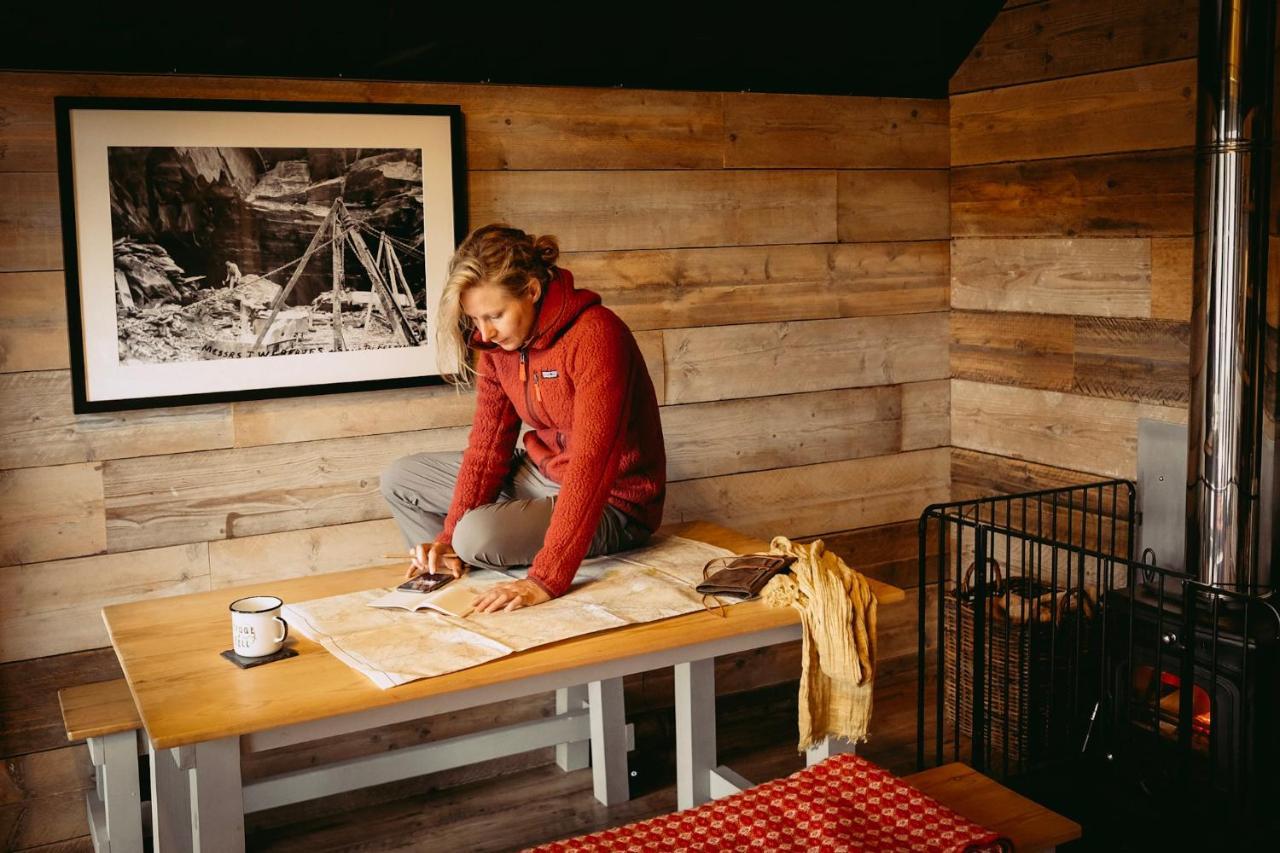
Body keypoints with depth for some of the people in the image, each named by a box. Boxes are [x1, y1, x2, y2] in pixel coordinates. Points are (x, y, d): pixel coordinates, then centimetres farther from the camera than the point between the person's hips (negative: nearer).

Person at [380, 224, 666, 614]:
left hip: (611, 504, -8)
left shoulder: (594, 336, -27)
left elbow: (590, 464, -33)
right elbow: (488, 442, -2)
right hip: (542, 475, 8)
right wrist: (449, 537, -13)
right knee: (399, 479, 10)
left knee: (479, 535, -31)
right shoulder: (497, 341, -3)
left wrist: (547, 580, -38)